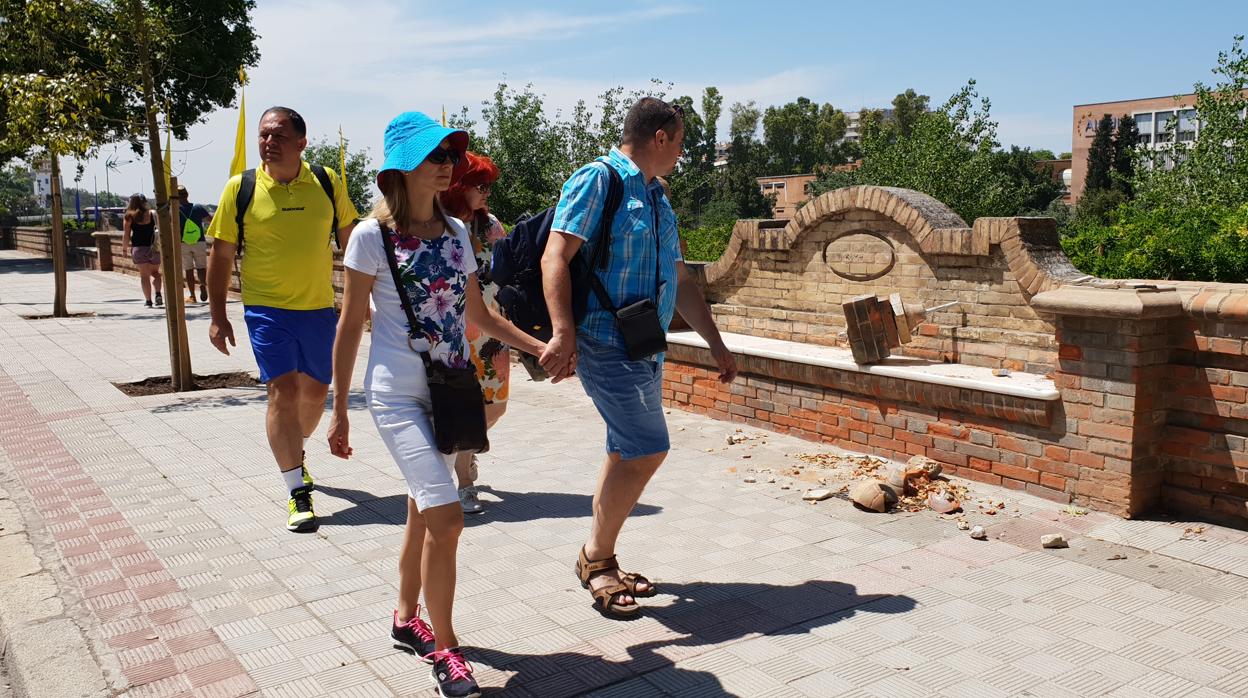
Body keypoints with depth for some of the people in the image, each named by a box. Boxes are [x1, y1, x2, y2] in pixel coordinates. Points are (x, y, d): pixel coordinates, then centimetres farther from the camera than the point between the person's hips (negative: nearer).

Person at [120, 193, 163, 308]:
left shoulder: (129, 217, 0)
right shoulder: (153, 214, 2)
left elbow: (126, 235, -3)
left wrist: (124, 249, 8)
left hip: (138, 248, -1)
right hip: (153, 248, 1)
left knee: (144, 275, 6)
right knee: (155, 272, 17)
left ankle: (148, 300, 1)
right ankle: (158, 294, -5)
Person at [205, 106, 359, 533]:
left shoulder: (327, 183, -1)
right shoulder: (240, 188, -5)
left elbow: (350, 237, 10)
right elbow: (221, 255, 1)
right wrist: (217, 317, -1)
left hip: (319, 306, 3)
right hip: (266, 307, -3)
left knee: (316, 389, 15)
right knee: (283, 390, -11)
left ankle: (295, 452, 44)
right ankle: (297, 492, -4)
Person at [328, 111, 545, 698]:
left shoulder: (456, 231, 8)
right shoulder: (372, 236, -8)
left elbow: (478, 313, 15)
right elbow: (350, 326, -4)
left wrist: (538, 347, 4)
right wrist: (338, 410, -2)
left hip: (450, 391, 6)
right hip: (399, 396, -6)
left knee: (424, 514, 15)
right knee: (446, 517, -14)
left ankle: (407, 620, 35)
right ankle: (444, 648, 3)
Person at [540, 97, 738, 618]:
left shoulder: (658, 200, 20)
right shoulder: (597, 179, -6)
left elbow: (681, 281, 24)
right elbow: (555, 257, -16)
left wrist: (716, 344, 22)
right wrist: (563, 333, -28)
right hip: (606, 341, -9)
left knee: (627, 454, 10)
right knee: (648, 449, -12)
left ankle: (600, 562, 22)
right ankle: (597, 556, 5)